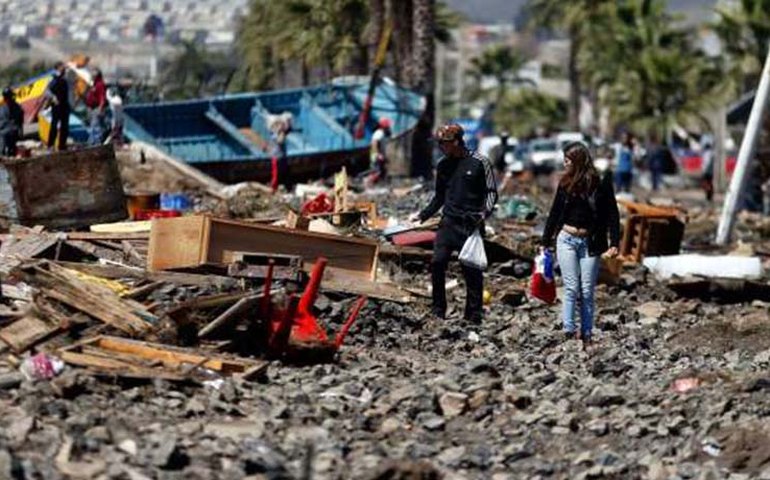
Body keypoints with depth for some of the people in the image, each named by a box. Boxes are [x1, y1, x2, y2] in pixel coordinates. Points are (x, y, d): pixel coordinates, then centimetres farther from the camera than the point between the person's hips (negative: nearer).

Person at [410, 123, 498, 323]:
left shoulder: (479, 162, -5)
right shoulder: (443, 165, 10)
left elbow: (491, 192, 0)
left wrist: (484, 212, -17)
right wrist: (423, 215, 13)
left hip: (471, 224, -4)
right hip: (449, 222, 4)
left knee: (472, 269, -2)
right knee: (437, 263, -6)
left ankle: (473, 314, 7)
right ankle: (438, 310, 6)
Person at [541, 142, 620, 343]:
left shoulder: (601, 183, -4)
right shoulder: (565, 183, 6)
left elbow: (612, 214, -4)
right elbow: (554, 213, 13)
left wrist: (614, 244, -12)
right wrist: (545, 242, 13)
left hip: (590, 243, -2)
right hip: (566, 240, 2)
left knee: (587, 291, 2)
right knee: (571, 288, -3)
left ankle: (586, 333, 7)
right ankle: (569, 329, -3)